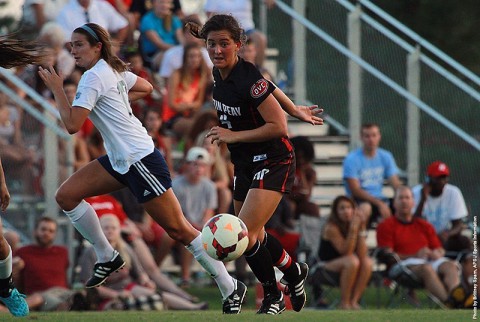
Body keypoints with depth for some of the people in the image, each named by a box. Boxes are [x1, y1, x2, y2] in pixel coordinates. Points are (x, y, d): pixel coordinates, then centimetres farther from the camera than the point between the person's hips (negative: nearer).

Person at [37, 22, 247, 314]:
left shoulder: (93, 77, -17)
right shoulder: (114, 70, 10)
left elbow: (72, 124, -23)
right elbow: (146, 88, 28)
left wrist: (56, 89, -12)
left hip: (140, 159, -10)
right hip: (120, 160, 10)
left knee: (179, 229, -5)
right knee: (66, 195, 4)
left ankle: (231, 288, 2)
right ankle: (107, 257, 14)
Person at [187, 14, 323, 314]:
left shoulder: (248, 79, -25)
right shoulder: (219, 73, 0)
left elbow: (278, 127, -23)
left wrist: (234, 136, -20)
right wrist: (294, 109, 25)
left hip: (273, 162, -9)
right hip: (245, 164, 9)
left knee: (244, 236, -16)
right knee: (254, 237, 15)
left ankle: (273, 298, 4)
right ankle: (294, 272, 40)